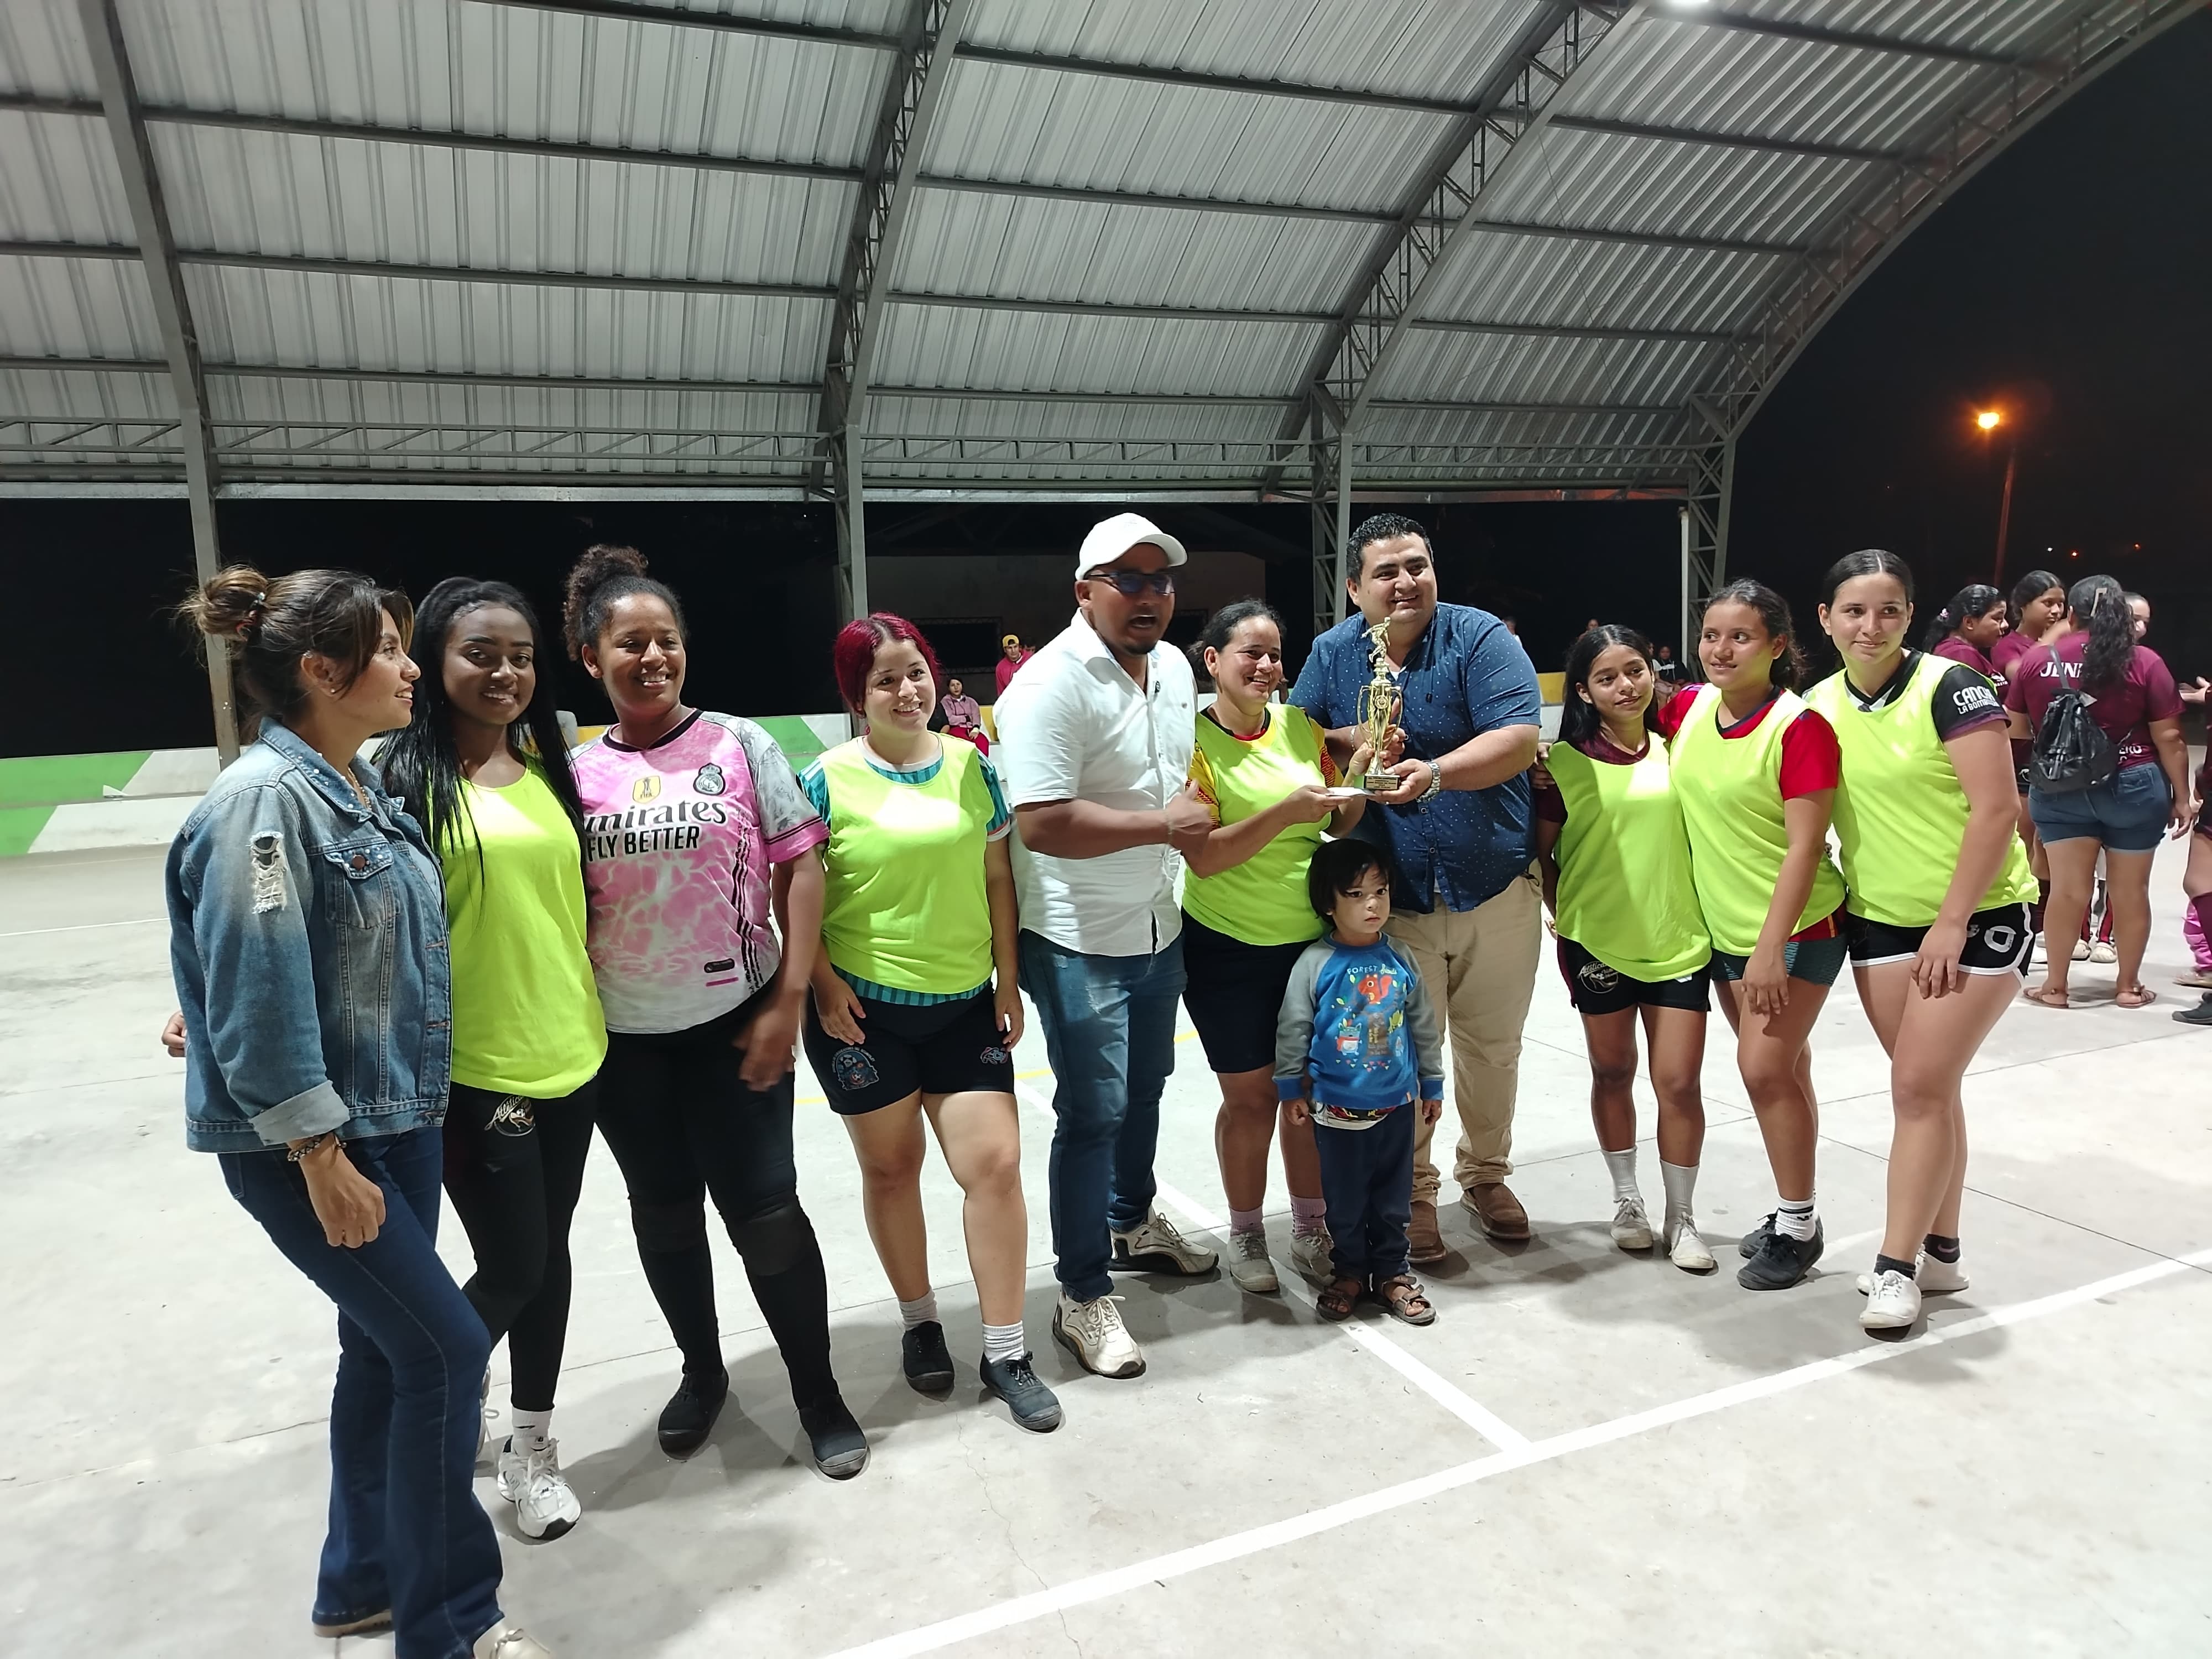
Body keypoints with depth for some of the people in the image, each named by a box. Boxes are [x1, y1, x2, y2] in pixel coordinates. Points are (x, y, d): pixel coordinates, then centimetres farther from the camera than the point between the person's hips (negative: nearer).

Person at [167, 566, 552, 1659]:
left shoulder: (365, 790, 7)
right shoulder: (263, 800, -19)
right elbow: (258, 995, -22)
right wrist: (323, 1160, -19)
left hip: (402, 1117, 8)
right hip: (305, 1139, -8)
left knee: (386, 1347, 17)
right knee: (444, 1348, -3)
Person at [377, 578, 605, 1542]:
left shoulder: (547, 767, 7)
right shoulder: (406, 776, -11)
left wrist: (595, 1021, 16)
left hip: (568, 1058, 6)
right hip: (473, 1068, -5)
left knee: (549, 1255, 15)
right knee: (512, 1268, 2)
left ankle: (532, 1445, 34)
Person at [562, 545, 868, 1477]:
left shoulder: (739, 745, -6)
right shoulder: (575, 772, 1)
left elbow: (800, 867, -6)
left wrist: (789, 1000, -10)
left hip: (734, 1023, -3)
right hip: (623, 1039, 3)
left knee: (763, 1209, 2)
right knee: (663, 1211, 17)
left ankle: (819, 1395, 21)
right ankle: (701, 1370, 40)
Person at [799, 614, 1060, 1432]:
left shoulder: (972, 767, 3)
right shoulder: (828, 780, -6)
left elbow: (997, 880, 6)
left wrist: (1008, 980, 5)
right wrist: (824, 986, -9)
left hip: (965, 1003, 2)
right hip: (865, 1009, -2)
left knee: (995, 1163, -1)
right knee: (891, 1166, 13)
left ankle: (1005, 1352, 14)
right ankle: (919, 1321, 35)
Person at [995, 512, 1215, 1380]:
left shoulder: (1175, 668, 5)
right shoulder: (1051, 685, -22)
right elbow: (1042, 824, -30)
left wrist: (1196, 808, 3)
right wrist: (1163, 824, -23)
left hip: (1158, 927, 8)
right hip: (1078, 943, -8)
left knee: (1145, 1085, 23)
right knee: (1094, 1113, 0)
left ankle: (1132, 1221, 47)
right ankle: (1083, 1300, 16)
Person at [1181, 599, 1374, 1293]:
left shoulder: (1301, 727, 2)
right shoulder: (1194, 740, -11)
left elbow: (1340, 827, 9)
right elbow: (1203, 857, -18)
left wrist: (1359, 777, -10)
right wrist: (1286, 811, -28)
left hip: (1313, 939, 4)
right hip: (1228, 949, -4)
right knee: (1250, 1098, 8)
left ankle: (1311, 1229, 33)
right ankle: (1246, 1236, 28)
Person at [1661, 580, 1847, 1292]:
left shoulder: (1798, 726, -19)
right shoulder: (1689, 707, -2)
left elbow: (1805, 847, -21)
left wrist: (1772, 949, -24)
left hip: (1797, 927, -6)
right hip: (1725, 927, 7)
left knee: (1764, 1066, -10)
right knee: (1778, 1069, 16)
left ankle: (1800, 1225, 8)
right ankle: (1791, 1211, 30)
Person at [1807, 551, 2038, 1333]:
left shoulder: (1950, 686, -15)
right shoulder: (1819, 705, 2)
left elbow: (1995, 808, -18)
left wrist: (1951, 924, -19)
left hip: (1976, 918, -5)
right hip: (1880, 920, 5)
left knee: (1919, 1087, -7)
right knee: (1927, 1089, 12)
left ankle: (1898, 1263, 2)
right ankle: (1940, 1251, 24)